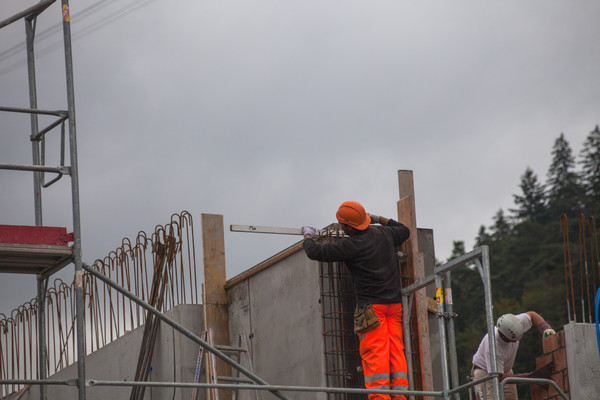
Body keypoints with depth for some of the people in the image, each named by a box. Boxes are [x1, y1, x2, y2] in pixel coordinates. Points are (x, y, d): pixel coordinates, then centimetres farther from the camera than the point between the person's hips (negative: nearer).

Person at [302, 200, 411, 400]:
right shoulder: (383, 233, 9)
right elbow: (404, 231, 32)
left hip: (372, 305, -7)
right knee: (396, 350, 4)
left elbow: (315, 252, -4)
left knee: (374, 353, -9)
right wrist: (379, 219, 35)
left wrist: (308, 235, 16)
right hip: (394, 302, 7)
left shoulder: (350, 246, -12)